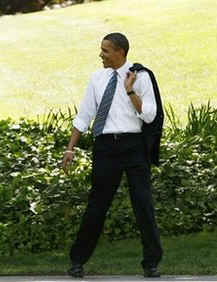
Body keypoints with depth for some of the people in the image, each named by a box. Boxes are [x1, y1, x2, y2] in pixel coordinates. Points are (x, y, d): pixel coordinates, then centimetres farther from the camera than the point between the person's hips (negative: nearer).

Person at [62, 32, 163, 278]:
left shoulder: (140, 77, -2)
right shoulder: (97, 78, 8)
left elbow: (149, 115, -8)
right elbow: (84, 115, 11)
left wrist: (130, 91, -15)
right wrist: (70, 148, 7)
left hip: (132, 144, -2)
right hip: (105, 145, 2)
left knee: (143, 202, 0)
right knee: (97, 203, 5)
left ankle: (151, 263, 9)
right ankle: (78, 260, 14)